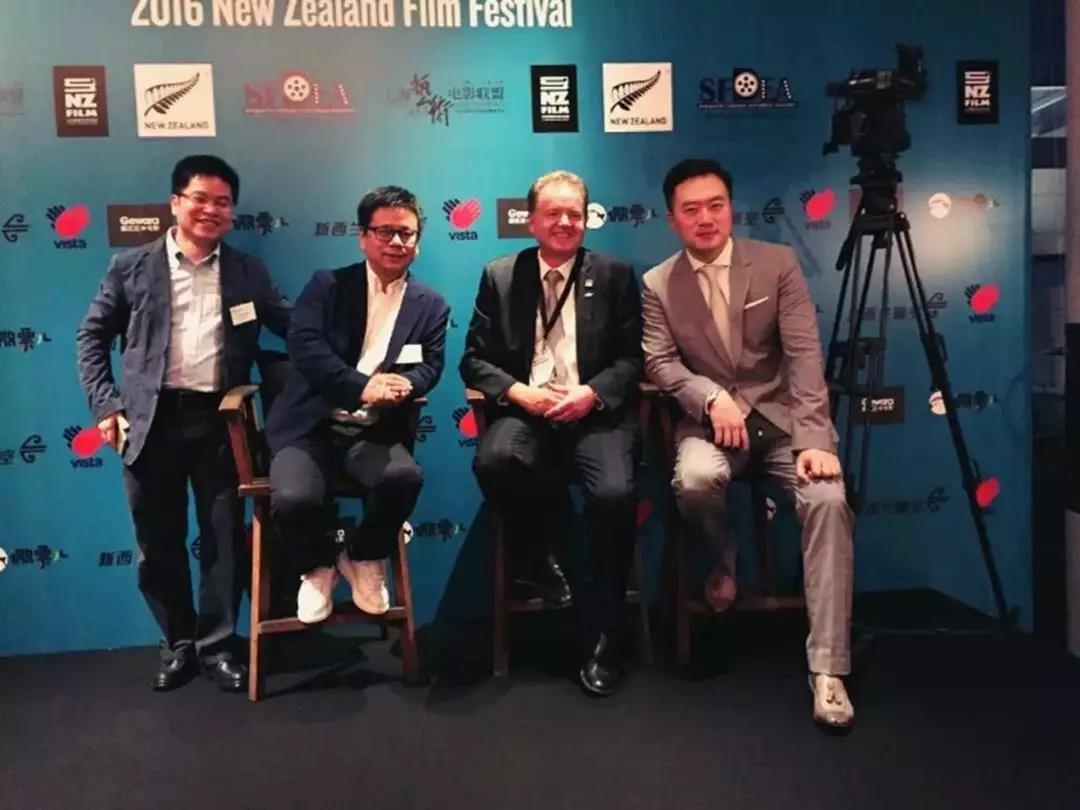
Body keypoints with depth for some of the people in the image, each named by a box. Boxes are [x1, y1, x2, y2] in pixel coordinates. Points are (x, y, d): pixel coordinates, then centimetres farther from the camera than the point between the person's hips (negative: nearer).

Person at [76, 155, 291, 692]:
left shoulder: (248, 273, 9)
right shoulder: (132, 267, 5)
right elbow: (92, 336, 8)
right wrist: (105, 406, -2)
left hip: (218, 420, 1)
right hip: (152, 420, 0)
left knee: (224, 538, 6)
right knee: (158, 542, 9)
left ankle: (218, 646, 21)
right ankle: (178, 644, 26)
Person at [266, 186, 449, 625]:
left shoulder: (430, 305, 13)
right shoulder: (327, 285, 6)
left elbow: (430, 367, 3)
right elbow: (304, 347, -8)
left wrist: (401, 386, -22)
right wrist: (362, 387, -21)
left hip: (375, 433, 2)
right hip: (311, 426, -1)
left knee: (405, 476, -31)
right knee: (293, 499, -30)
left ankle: (364, 558, 1)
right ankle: (318, 566, 7)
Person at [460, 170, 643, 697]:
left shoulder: (615, 276, 11)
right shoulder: (500, 276, 13)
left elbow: (632, 359, 5)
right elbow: (475, 359, 8)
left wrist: (592, 393, -14)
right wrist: (518, 392, -11)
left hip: (596, 412, 0)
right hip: (525, 410, 1)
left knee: (614, 494, -29)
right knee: (493, 461, -33)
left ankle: (600, 637, -9)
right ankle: (538, 556, 0)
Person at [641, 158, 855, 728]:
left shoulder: (778, 263, 0)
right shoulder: (658, 285, 4)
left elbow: (805, 355, -7)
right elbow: (659, 363, -4)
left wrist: (813, 439, -20)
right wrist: (712, 398, -24)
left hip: (780, 413, 0)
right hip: (711, 416, 0)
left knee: (829, 499, -27)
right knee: (694, 480, -34)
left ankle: (828, 668, -21)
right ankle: (723, 560, 3)